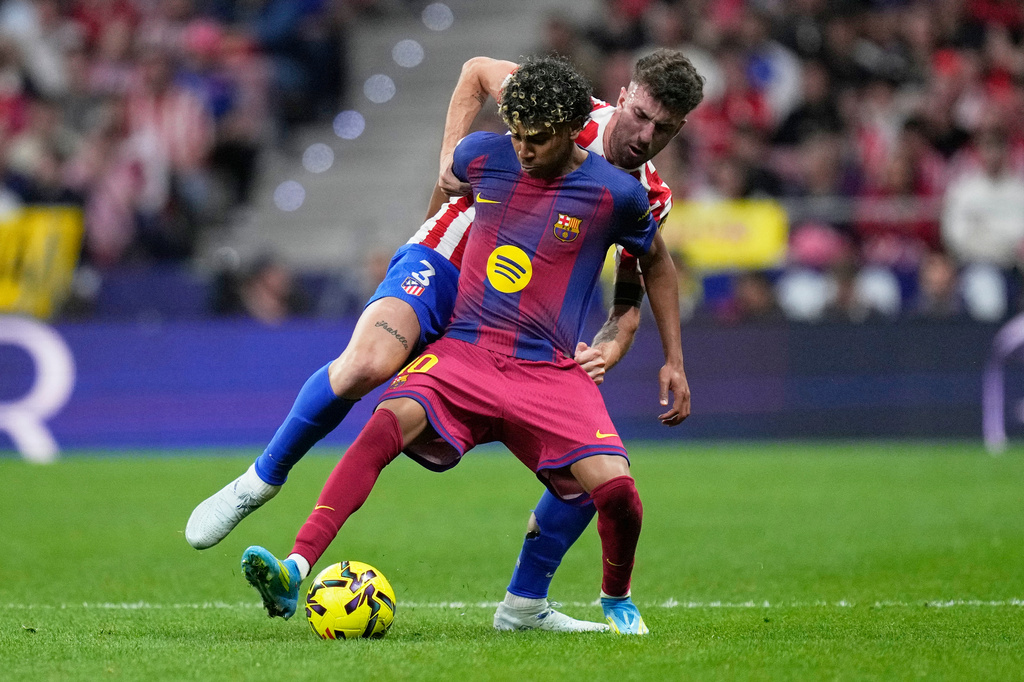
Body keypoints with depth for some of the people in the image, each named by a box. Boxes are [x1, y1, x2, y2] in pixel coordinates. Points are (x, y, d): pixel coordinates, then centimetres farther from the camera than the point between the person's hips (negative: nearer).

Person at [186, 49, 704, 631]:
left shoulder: (651, 199, 1)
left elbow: (630, 300, 7)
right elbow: (478, 71, 4)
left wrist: (605, 352, -15)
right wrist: (450, 161, -9)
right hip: (441, 269, -5)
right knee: (367, 365, -36)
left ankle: (525, 604, 15)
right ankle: (261, 481, -12)